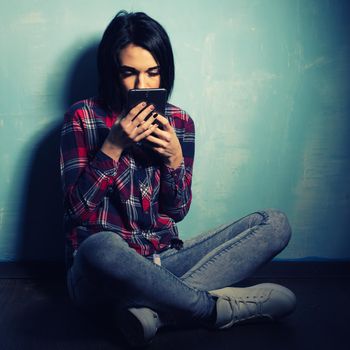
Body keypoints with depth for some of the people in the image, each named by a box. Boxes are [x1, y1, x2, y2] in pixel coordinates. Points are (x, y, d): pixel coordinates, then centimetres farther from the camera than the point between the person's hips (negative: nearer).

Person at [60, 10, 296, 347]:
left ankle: (149, 308, -27)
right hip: (101, 274, -4)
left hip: (163, 262, 5)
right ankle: (218, 307, -20)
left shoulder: (179, 123, 9)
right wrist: (113, 146, -17)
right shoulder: (83, 117, -1)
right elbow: (76, 208, -7)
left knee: (275, 224, -10)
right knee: (100, 247, -42)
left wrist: (174, 158, -10)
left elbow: (177, 211, 7)